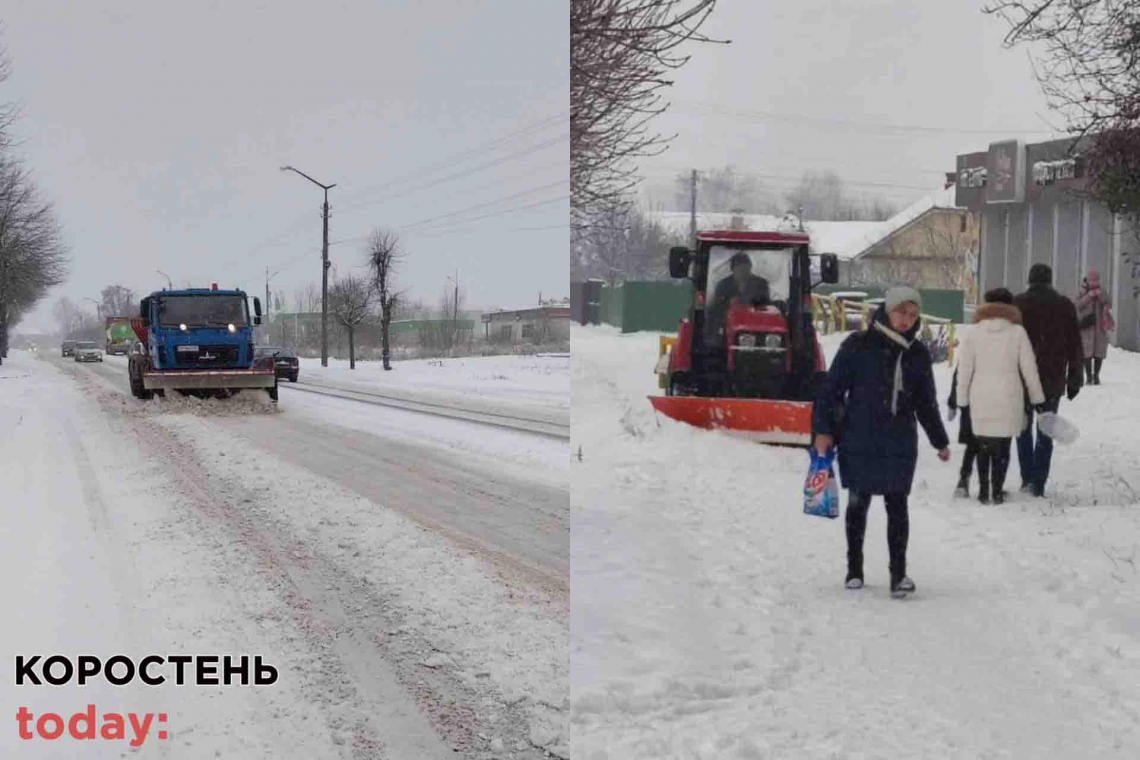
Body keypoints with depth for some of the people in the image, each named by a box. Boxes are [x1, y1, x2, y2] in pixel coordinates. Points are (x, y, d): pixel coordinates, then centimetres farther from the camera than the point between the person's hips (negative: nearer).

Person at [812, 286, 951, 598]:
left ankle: (899, 572, 4)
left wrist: (940, 441, 20)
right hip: (859, 441, -2)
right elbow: (831, 387, -4)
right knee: (858, 503, 9)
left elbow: (926, 402, 17)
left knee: (897, 506, 0)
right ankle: (854, 569, 22)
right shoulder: (859, 345, -5)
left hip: (900, 445, 2)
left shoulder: (918, 353, 7)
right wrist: (823, 430, -9)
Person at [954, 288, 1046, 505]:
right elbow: (1029, 369, -1)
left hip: (980, 398, 1)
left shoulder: (975, 332, 0)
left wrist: (962, 400, 10)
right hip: (1008, 398, -1)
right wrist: (1037, 398, 10)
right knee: (1002, 446, 9)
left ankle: (983, 491, 13)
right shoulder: (1017, 332, -3)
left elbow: (964, 369, 1)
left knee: (983, 446, 14)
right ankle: (997, 491, 8)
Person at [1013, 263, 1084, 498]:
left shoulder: (1017, 304, -2)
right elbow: (1074, 346, 4)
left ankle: (1027, 479, 7)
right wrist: (1074, 379, 10)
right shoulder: (1065, 306, 2)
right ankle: (1038, 484, 1)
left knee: (1023, 430, 14)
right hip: (1053, 380, 1)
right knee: (1045, 433, 6)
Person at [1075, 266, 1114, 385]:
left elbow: (1109, 305, -2)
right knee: (1087, 352, -6)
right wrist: (1089, 295, -19)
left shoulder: (1101, 292, 9)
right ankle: (1089, 376, 1)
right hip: (1086, 325, -2)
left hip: (1100, 326, 2)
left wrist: (1101, 295, -16)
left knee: (1099, 352, 4)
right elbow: (1079, 304, -11)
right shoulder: (1083, 292, 3)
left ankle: (1096, 375, 14)